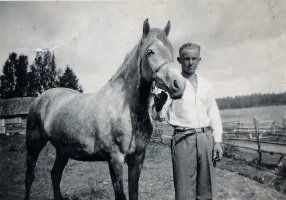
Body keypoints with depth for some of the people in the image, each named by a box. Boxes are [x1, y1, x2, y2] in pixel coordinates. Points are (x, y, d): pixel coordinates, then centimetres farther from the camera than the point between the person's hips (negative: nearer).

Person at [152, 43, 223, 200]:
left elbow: (214, 114, 15)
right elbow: (158, 116, -7)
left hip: (206, 138, 4)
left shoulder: (206, 85, 12)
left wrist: (218, 141, 6)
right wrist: (158, 106, -30)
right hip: (183, 138, -4)